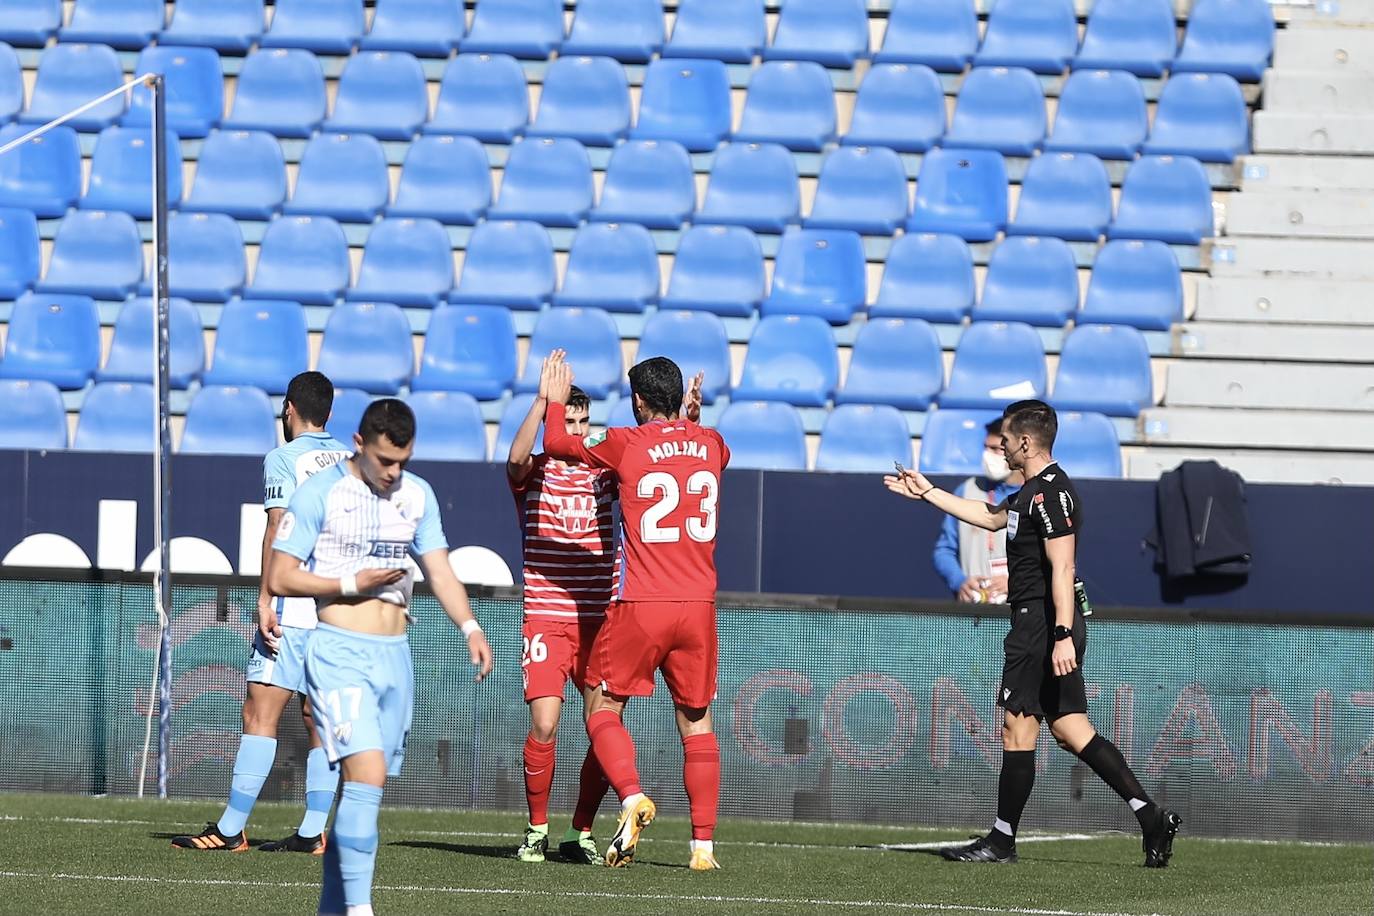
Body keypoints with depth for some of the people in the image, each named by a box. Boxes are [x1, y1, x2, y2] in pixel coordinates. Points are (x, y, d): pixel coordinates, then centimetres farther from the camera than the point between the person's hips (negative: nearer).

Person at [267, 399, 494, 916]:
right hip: (340, 651, -6)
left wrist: (469, 627, -7)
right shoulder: (320, 493, -6)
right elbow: (280, 578, -5)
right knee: (366, 772, -20)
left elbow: (439, 570, 9)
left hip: (395, 654, 6)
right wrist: (352, 584, -13)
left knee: (367, 786, 8)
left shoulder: (417, 495, 10)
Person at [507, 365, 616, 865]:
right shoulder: (533, 472, 1)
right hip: (546, 621, -3)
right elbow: (516, 458, -21)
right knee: (544, 726, -14)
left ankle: (581, 833, 10)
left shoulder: (604, 471, 10)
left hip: (598, 620, 3)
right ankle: (536, 831, 3)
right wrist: (542, 399, -29)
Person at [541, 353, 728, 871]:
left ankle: (632, 798, -17)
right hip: (698, 604, 4)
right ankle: (703, 843, 5)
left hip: (641, 606, -4)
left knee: (602, 709, 9)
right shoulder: (710, 443, 7)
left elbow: (556, 444, 9)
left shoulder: (626, 445, -5)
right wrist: (692, 418, 41)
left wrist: (556, 401, 24)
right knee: (696, 723, 12)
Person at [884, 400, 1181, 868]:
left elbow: (1062, 569, -23)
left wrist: (1062, 635, -29)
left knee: (1018, 727, -2)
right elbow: (990, 517, 35)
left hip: (1040, 627, -10)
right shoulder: (1033, 490, 17)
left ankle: (1002, 841, 5)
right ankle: (1150, 816, -1)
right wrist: (927, 492, 40)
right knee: (1069, 728, 7)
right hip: (1054, 629, 10)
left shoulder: (1050, 492, -15)